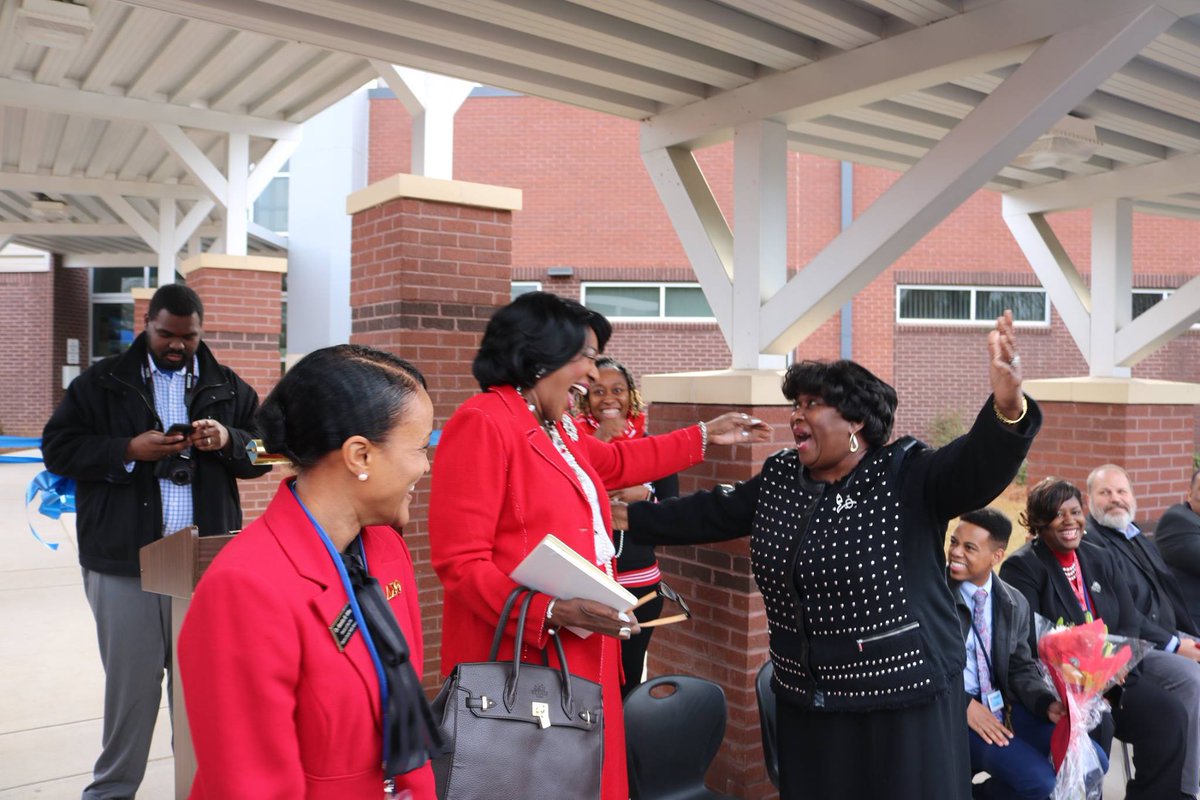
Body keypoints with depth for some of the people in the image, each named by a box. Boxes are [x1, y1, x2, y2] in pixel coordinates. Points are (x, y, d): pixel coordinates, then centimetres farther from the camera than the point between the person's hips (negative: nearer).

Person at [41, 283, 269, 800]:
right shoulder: (102, 382, 5)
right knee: (131, 680, 6)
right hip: (123, 562, -1)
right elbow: (57, 448, 1)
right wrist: (128, 450, -13)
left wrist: (229, 440, -12)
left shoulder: (228, 388, 10)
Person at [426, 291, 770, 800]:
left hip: (577, 656, 9)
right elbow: (459, 561, -19)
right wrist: (551, 612, -28)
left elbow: (618, 462, 32)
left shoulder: (556, 431, 13)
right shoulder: (483, 423, -16)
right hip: (521, 659, -9)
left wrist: (705, 436, 35)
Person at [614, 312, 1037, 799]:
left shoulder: (907, 476, -12)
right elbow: (712, 513, 14)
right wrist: (630, 517, 15)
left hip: (904, 697, -5)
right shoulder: (778, 479, 5)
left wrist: (1007, 406, -48)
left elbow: (980, 465, -27)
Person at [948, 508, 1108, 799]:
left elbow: (1021, 668, 12)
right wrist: (964, 705, -20)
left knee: (1092, 760, -3)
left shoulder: (1015, 603, 7)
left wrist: (1048, 704, -8)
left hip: (1005, 705, 6)